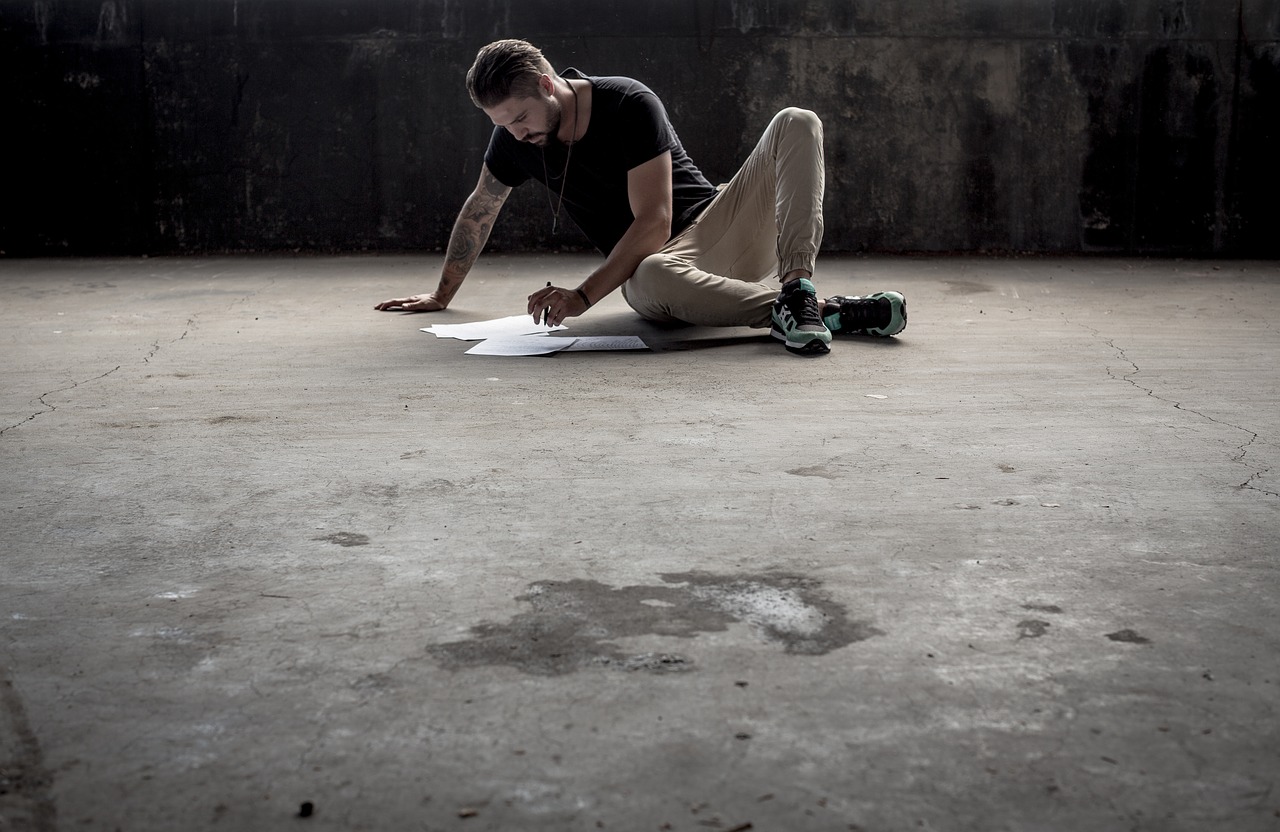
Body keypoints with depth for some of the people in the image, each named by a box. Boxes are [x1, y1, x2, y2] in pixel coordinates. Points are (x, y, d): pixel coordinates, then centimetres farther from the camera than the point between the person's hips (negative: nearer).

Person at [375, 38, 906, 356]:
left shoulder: (630, 105, -15)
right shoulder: (514, 139, 0)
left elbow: (652, 224, -20)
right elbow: (478, 213, 18)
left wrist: (583, 297, -24)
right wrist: (441, 296, 26)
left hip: (714, 224, -1)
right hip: (646, 265, 1)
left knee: (795, 124, -24)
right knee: (655, 279, -41)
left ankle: (797, 288, -44)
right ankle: (828, 312, -38)